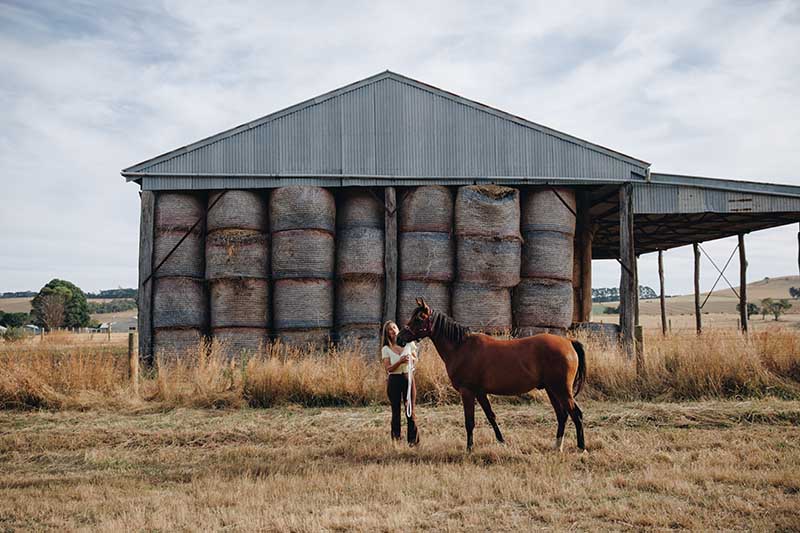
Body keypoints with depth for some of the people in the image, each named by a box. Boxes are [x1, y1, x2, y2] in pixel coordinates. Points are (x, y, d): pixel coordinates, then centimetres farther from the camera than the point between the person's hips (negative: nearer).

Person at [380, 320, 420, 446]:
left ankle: (413, 439, 5)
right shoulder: (386, 349, -1)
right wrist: (400, 361, -22)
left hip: (408, 377, 1)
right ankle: (395, 439, 14)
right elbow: (388, 368, -8)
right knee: (395, 410, 5)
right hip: (394, 380, -1)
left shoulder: (409, 343, 4)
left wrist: (410, 357, -9)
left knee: (411, 409, -1)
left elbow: (415, 360, 13)